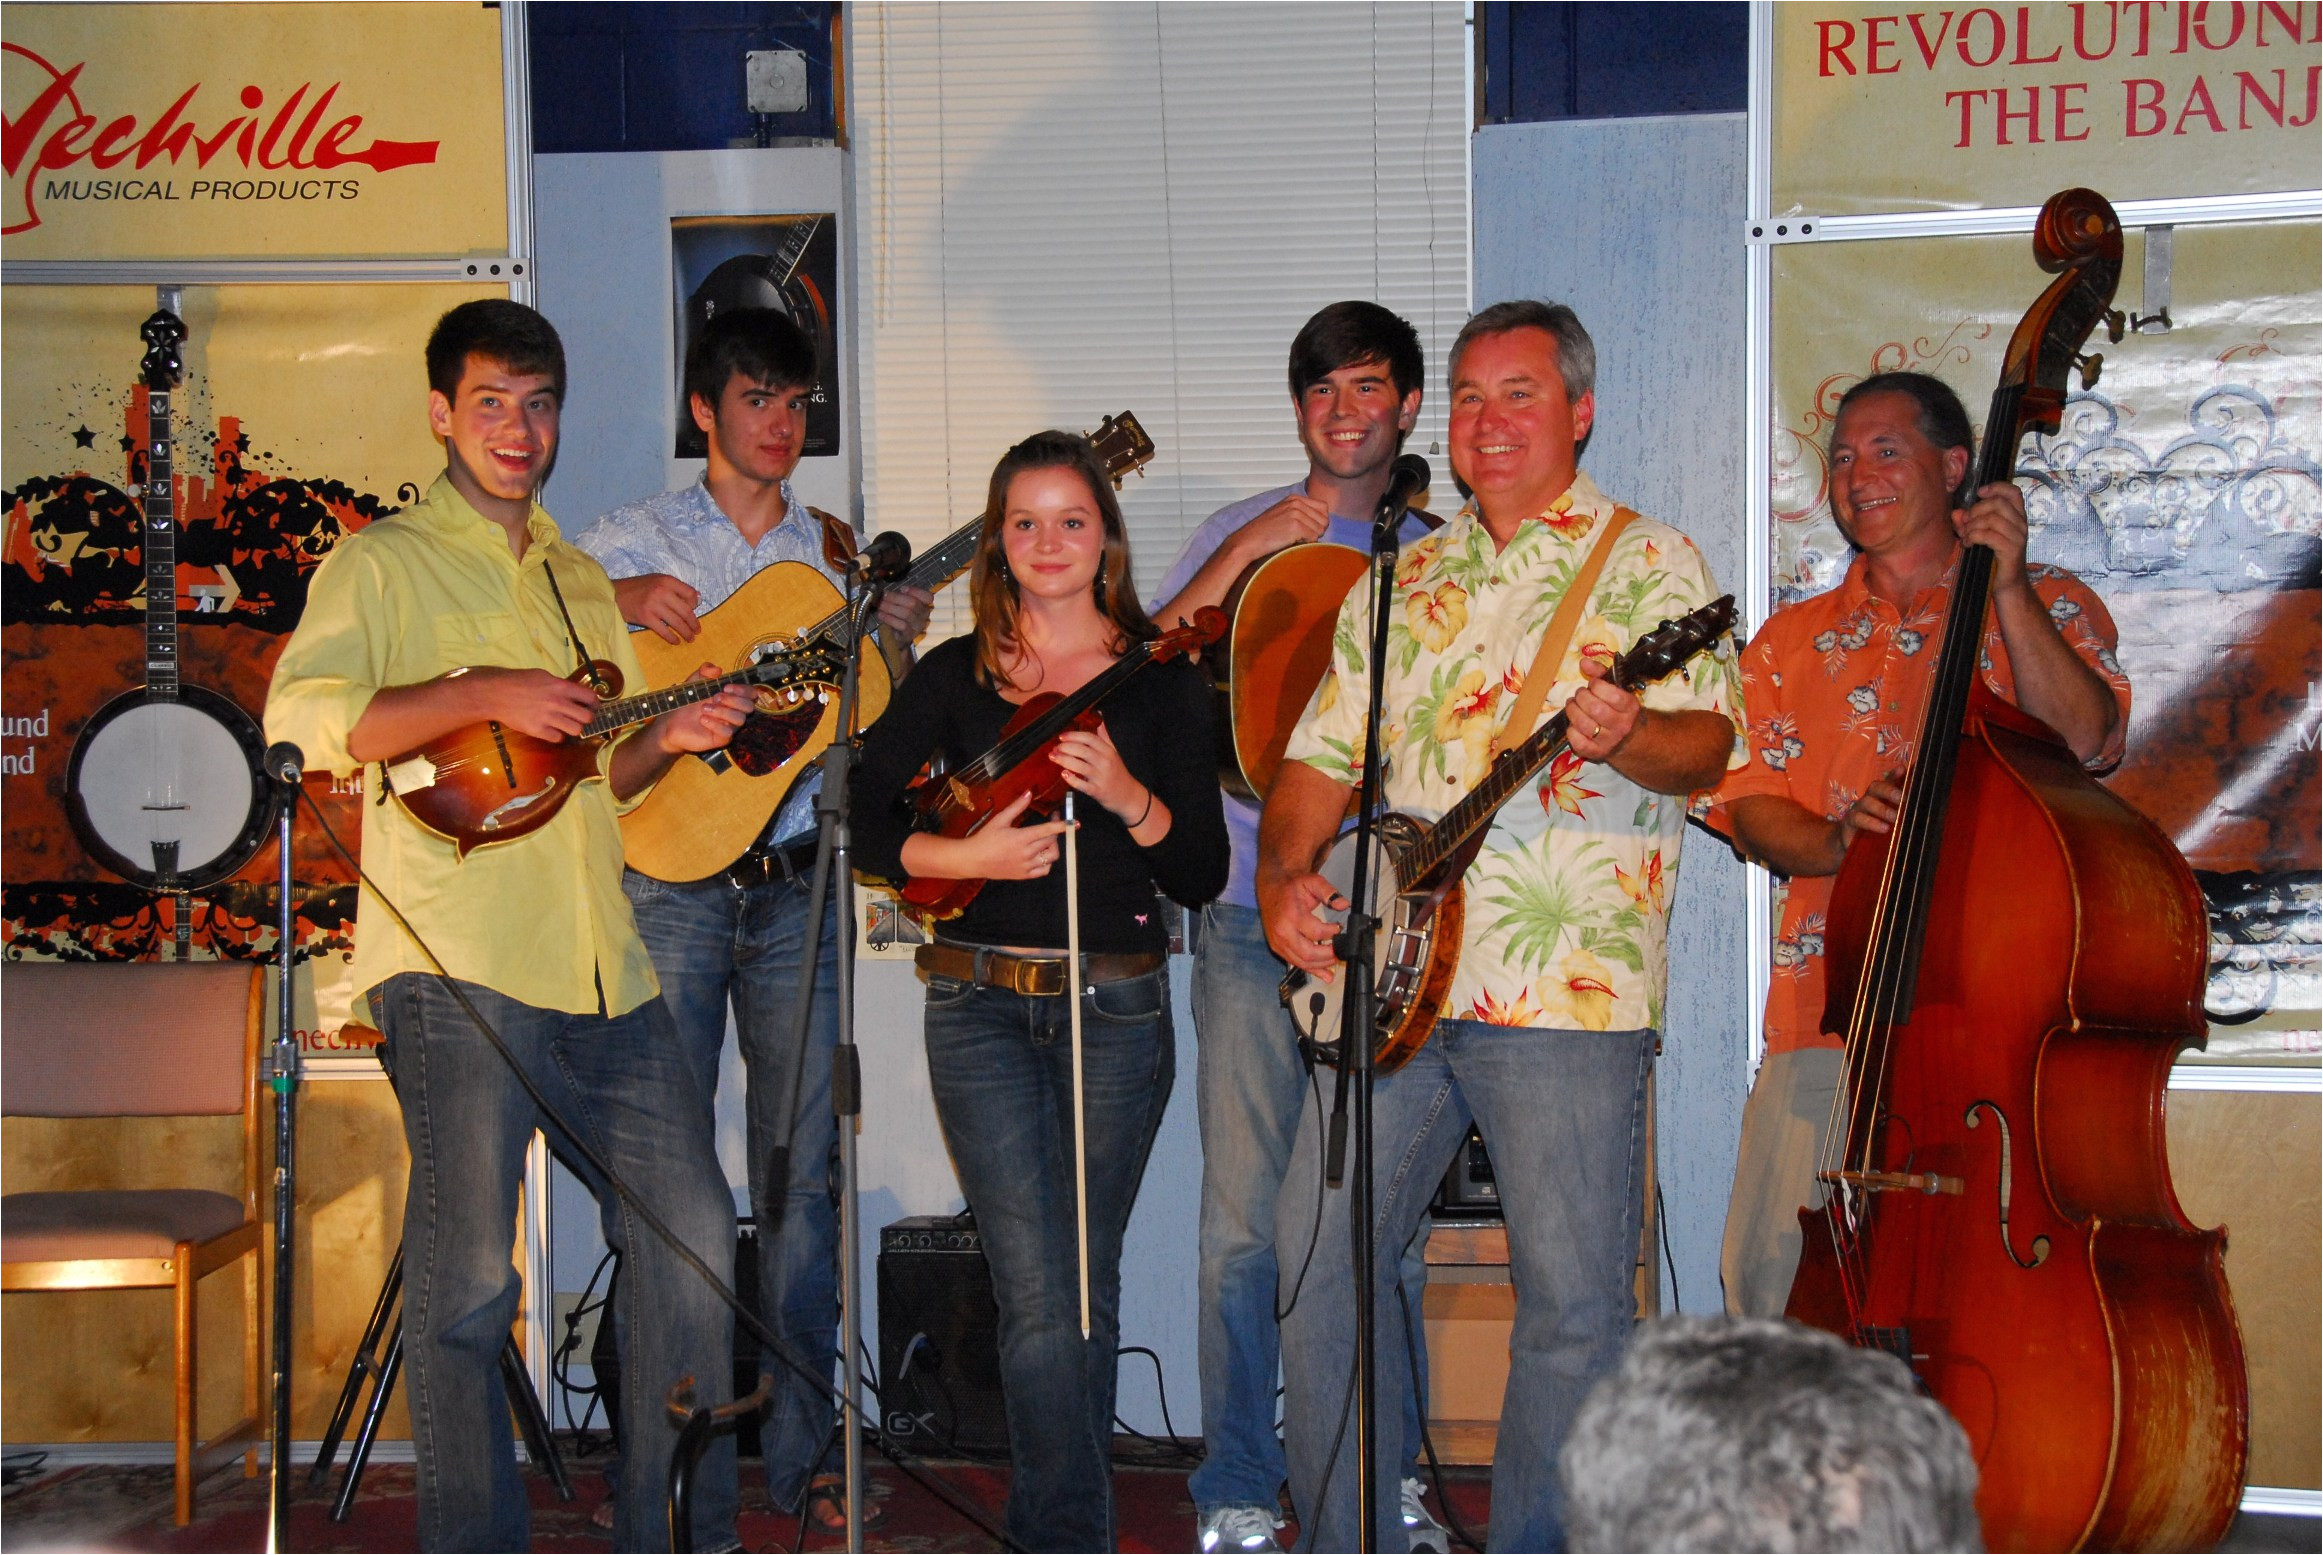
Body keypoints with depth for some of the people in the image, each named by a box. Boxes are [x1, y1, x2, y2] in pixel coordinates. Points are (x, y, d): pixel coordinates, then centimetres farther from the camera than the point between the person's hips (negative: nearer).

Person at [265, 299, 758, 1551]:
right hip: (457, 967, -7)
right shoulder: (384, 564, 2)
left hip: (599, 970, 7)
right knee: (469, 1279, -4)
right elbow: (300, 721, -14)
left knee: (691, 1232, 6)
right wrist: (486, 695, -20)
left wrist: (665, 739, 8)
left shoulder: (580, 582, 22)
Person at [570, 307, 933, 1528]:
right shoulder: (630, 543, 6)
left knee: (801, 1178, 2)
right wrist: (619, 602, -15)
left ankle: (802, 1450, 10)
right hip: (666, 883, -2)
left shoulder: (834, 555, 13)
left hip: (795, 887, 2)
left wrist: (895, 646, -6)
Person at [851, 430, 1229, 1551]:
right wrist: (964, 854, -13)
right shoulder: (954, 677, 6)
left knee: (1086, 1284, 7)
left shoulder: (1159, 679, 4)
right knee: (1039, 1297, -9)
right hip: (980, 1005, 0)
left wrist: (1126, 795, -17)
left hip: (1117, 1006, 1)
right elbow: (861, 822, 4)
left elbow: (1203, 874, 1)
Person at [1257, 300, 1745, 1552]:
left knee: (1574, 1304, -4)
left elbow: (1708, 742, -9)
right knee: (1318, 1257, 5)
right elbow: (1320, 755, 19)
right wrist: (1283, 876, 1)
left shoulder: (1647, 562, 3)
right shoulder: (1399, 585, 19)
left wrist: (1628, 735, -31)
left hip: (1565, 989, -5)